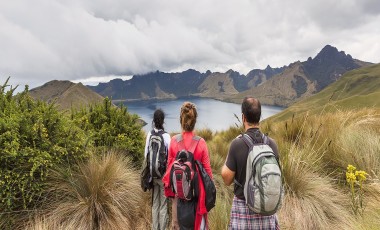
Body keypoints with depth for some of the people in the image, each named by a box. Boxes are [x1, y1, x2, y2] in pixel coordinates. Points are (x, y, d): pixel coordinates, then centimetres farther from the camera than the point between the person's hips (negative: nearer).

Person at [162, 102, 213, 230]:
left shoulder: (174, 141, -9)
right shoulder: (201, 142, -13)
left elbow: (169, 166, 0)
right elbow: (207, 169, -7)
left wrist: (170, 191, 13)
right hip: (197, 190, -1)